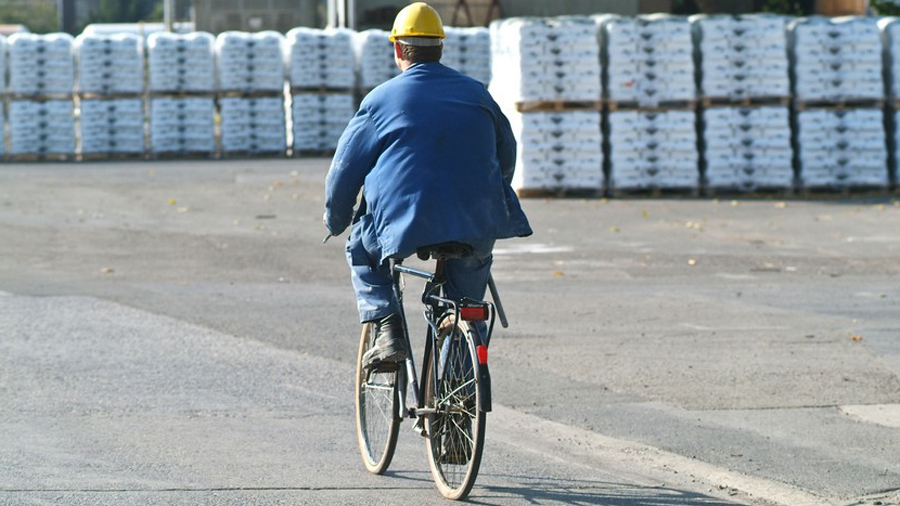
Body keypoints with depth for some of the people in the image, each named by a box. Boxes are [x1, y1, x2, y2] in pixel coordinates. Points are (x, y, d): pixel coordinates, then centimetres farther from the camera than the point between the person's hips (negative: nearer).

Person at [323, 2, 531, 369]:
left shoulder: (381, 100, 4)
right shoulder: (477, 94, 13)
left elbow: (344, 169, 8)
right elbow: (506, 156, 25)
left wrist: (335, 221, 25)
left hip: (402, 227, -2)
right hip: (477, 225, 3)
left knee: (361, 252, 28)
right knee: (473, 265, 35)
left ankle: (386, 331, 6)